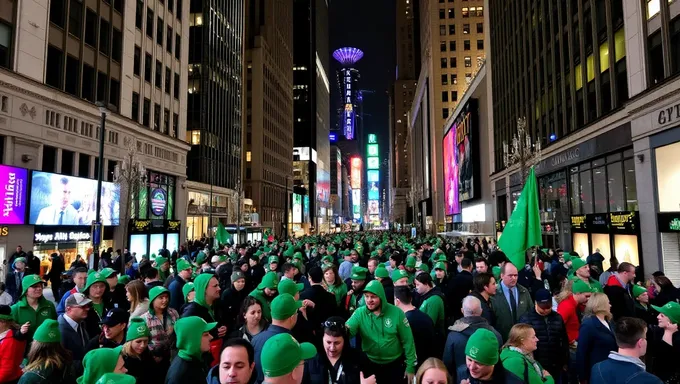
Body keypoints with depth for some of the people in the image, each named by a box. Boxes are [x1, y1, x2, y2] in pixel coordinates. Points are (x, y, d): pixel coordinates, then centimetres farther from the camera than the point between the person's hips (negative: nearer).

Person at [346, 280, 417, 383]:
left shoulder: (396, 313, -16)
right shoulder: (360, 313, -11)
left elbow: (407, 341, -10)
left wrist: (411, 367, -7)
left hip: (395, 365, -1)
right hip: (370, 365, 2)